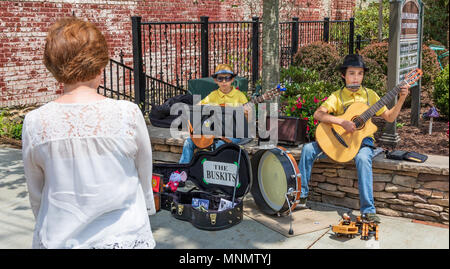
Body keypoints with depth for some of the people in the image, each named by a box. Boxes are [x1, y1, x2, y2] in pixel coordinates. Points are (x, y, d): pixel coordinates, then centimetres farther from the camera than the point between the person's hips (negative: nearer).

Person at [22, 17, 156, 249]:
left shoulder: (34, 123, -10)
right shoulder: (128, 115, -15)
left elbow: (36, 193, 2)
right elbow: (144, 178, -2)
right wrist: (147, 208, 16)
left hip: (58, 239, 2)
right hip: (124, 237, -1)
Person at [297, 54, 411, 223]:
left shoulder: (370, 95, 7)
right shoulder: (337, 96, 1)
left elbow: (389, 117, 7)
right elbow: (318, 114, -16)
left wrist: (401, 99, -7)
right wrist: (342, 122, -28)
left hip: (363, 140, -1)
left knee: (363, 158, -35)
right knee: (308, 149, -17)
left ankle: (368, 210, -32)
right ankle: (301, 196, -6)